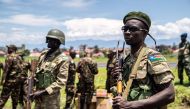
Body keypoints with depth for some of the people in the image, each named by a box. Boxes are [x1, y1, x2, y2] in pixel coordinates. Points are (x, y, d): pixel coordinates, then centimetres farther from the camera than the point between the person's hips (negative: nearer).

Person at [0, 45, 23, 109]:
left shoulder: (10, 57, -12)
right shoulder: (19, 58, 10)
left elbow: (6, 69, -15)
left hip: (10, 80, -6)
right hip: (18, 79, 6)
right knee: (15, 96, 12)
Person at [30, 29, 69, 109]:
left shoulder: (63, 59, -14)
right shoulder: (43, 54, 6)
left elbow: (61, 81, -19)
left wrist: (43, 92, -21)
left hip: (51, 96, -6)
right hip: (38, 94, 6)